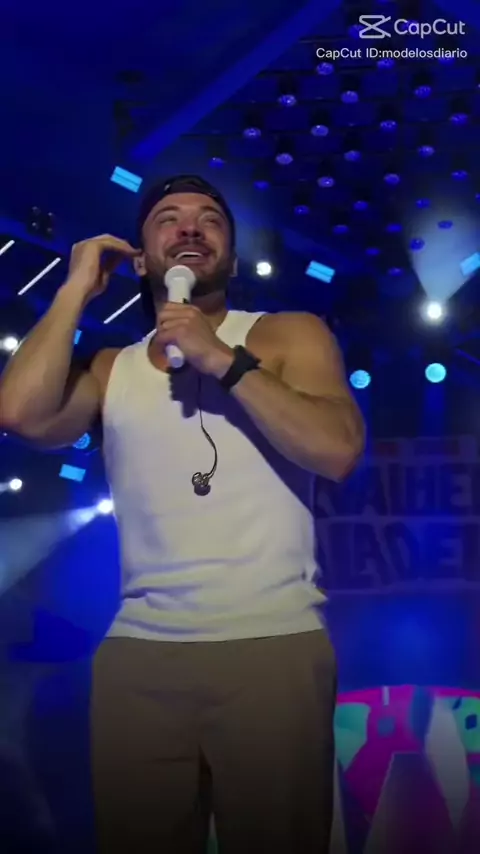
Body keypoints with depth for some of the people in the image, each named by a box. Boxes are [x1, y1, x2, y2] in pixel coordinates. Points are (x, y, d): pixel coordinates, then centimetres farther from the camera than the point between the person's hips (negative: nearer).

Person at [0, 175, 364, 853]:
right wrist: (76, 291, 3)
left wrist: (223, 360, -14)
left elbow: (338, 449, -12)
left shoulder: (289, 335, 5)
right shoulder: (113, 367, 14)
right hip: (137, 652, 3)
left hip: (273, 644, -2)